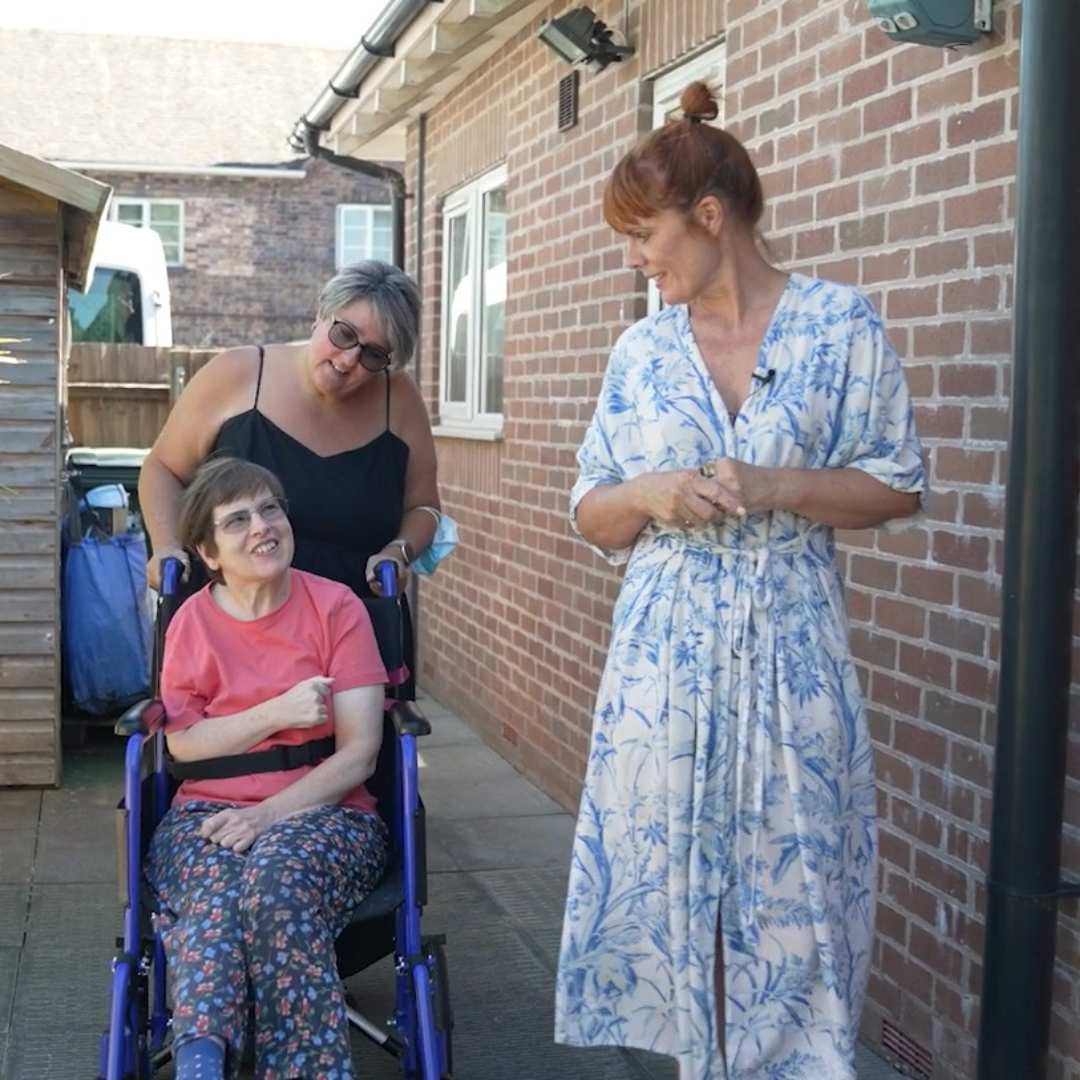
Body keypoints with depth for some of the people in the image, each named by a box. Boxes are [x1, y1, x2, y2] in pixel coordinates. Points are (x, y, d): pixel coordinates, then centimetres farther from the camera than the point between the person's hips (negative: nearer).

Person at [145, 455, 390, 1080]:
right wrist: (279, 712, -13)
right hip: (209, 814, 2)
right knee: (216, 883, -35)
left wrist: (269, 814, -17)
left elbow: (360, 751, -5)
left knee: (280, 876, -37)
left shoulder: (337, 608, 1)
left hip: (323, 811, -1)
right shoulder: (191, 622, 7)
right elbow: (182, 743, 0)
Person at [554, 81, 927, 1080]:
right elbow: (592, 516, 12)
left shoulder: (840, 323, -1)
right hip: (664, 652, 3)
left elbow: (899, 485, 0)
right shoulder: (642, 350, 8)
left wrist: (770, 487, -14)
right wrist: (647, 494, -10)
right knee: (668, 879, 6)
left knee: (789, 884, 1)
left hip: (789, 652, -3)